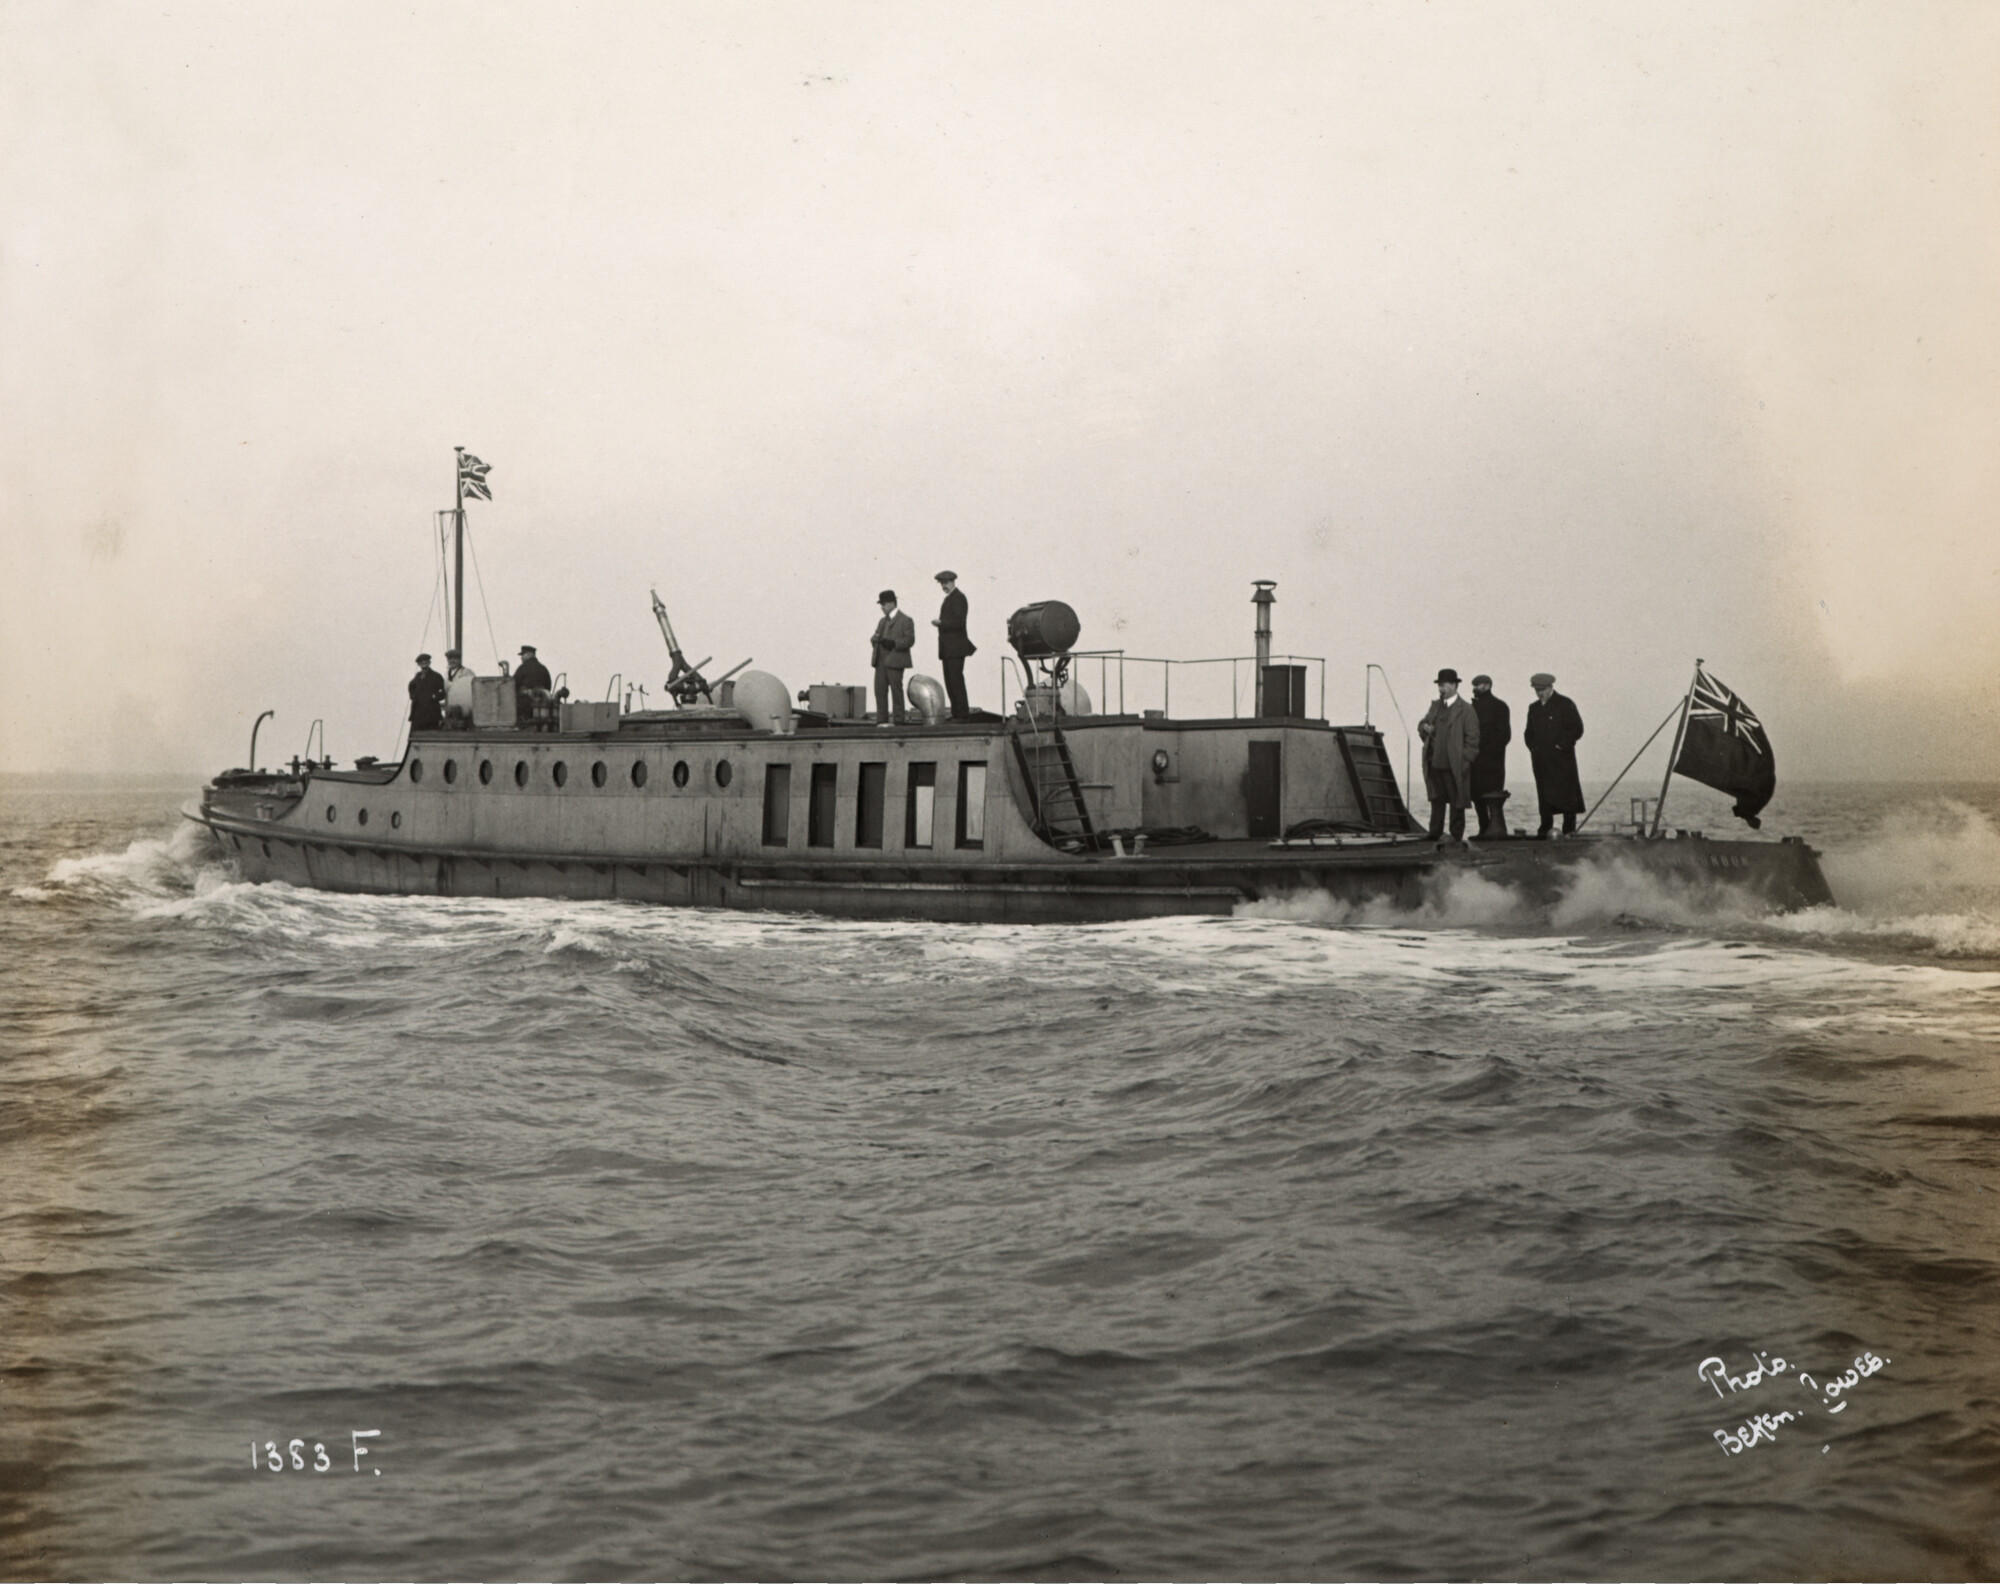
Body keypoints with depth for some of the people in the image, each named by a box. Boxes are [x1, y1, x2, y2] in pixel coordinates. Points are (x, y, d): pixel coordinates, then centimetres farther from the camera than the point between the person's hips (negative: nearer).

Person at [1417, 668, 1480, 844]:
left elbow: (1472, 738, -8)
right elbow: (1422, 723, 24)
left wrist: (1465, 761, -13)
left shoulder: (1465, 710, -6)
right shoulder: (1435, 706, 15)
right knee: (1436, 801, 12)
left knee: (1456, 803, 2)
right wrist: (1424, 727, -1)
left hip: (1454, 766, -6)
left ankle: (1456, 837, 8)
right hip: (1434, 763, 6)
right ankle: (1434, 835, 18)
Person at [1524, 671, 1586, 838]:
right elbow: (1529, 732, 23)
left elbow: (1577, 729, -4)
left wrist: (1562, 746, -11)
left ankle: (1569, 829, -3)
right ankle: (1545, 829, 2)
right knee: (1544, 795, 1)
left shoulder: (1565, 704, -1)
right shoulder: (1534, 708, 17)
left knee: (1565, 792, -6)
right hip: (1541, 759, 5)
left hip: (1561, 759, -5)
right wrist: (1532, 747, 5)